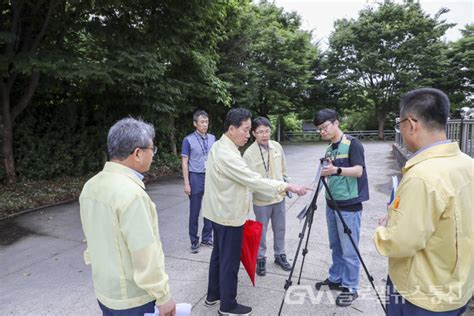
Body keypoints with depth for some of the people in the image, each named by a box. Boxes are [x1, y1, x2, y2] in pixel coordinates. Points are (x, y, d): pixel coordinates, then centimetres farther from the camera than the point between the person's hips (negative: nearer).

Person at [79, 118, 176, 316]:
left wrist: (104, 273, 19)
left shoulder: (91, 186, -2)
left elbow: (92, 238, 8)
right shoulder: (131, 193, -28)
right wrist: (163, 296, -14)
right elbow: (145, 255, -26)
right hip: (132, 299, -7)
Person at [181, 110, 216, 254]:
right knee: (194, 212, 6)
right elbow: (184, 162, -5)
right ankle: (194, 241, 20)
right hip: (196, 178, -3)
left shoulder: (212, 138, 5)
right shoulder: (188, 140, -5)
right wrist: (186, 183, -10)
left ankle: (207, 238, 26)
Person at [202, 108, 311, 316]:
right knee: (230, 261, 4)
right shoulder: (226, 154, -26)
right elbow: (254, 180, -29)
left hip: (221, 212, 10)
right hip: (228, 215, -10)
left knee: (219, 255, 20)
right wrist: (287, 187, -27)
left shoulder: (220, 146, 6)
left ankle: (213, 295, 36)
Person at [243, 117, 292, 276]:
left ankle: (280, 255, 38)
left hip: (279, 196, 5)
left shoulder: (277, 146, -2)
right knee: (261, 231, 11)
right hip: (261, 199, -4)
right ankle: (260, 259, 30)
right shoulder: (249, 153, -17)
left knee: (280, 228, 18)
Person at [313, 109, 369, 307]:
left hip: (349, 207, -7)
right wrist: (325, 172, 1)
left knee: (349, 251, 3)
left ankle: (350, 288, 18)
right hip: (331, 205, 7)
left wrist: (337, 170, -37)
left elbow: (358, 170, -23)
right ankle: (335, 279, 32)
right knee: (335, 247, 17)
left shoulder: (353, 144, -10)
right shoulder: (329, 149, 12)